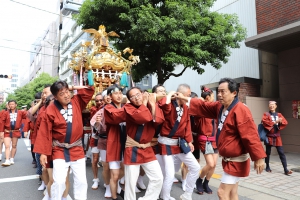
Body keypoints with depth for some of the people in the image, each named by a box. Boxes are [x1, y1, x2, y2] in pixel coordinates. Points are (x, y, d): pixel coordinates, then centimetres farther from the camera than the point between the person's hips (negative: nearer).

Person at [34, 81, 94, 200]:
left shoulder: (77, 101, -3)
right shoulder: (51, 110, -11)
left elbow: (89, 90, -1)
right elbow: (45, 133, -8)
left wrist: (72, 87, -6)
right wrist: (43, 153, -8)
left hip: (77, 150, 2)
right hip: (59, 150, -2)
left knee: (81, 181, 6)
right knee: (59, 181, -4)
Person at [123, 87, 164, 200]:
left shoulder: (151, 106, 4)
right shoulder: (128, 107, -10)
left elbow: (159, 120, -15)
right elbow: (143, 117, -29)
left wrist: (152, 103, -12)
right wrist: (144, 103, -15)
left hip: (147, 149, 5)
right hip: (132, 150, -4)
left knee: (158, 178, 7)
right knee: (131, 182, 3)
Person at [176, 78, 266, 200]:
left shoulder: (240, 110, -24)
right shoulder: (220, 107, 3)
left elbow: (250, 135, -25)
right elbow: (203, 106, 12)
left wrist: (258, 158, -24)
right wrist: (185, 99, 9)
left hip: (237, 160, -9)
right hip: (228, 159, 9)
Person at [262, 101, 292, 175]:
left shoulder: (279, 114, 11)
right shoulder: (266, 114, 0)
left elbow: (285, 122, -1)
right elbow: (264, 122, -18)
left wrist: (280, 121, -21)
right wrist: (275, 122, -18)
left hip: (277, 136, 3)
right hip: (269, 136, -3)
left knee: (281, 152, -1)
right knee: (268, 152, 8)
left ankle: (286, 169, 0)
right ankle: (267, 167, 22)